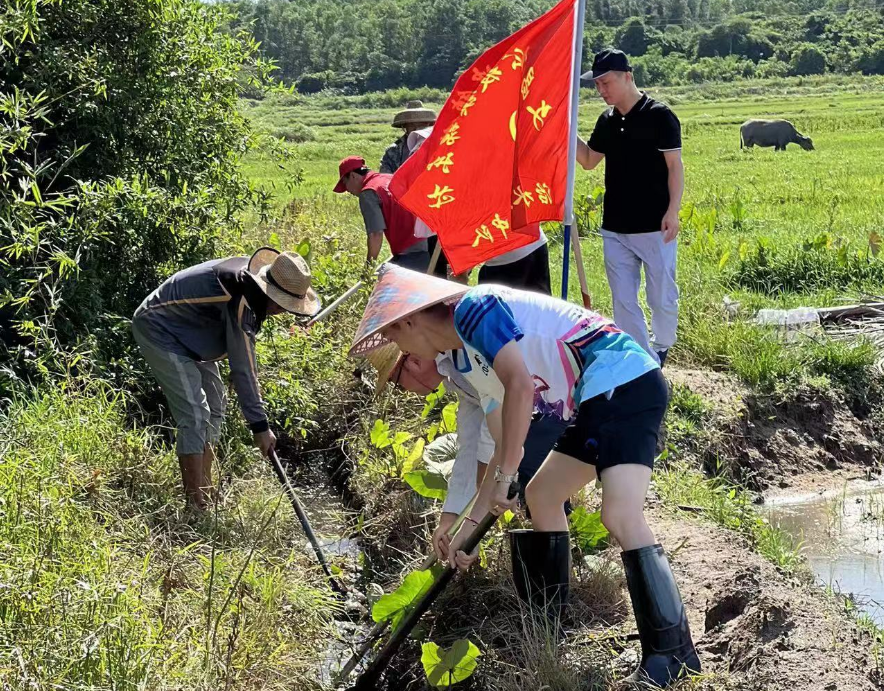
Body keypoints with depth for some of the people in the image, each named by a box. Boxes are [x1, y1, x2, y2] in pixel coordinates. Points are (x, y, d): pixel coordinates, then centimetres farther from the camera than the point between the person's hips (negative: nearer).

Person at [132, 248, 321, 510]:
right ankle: (196, 505, -13)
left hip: (187, 334, 11)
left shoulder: (249, 273, -6)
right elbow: (242, 369, -30)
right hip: (159, 331, -11)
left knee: (213, 408, 12)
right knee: (194, 414, -16)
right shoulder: (240, 303, -33)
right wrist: (260, 425, -25)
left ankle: (206, 491, 19)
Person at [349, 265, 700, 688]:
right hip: (596, 402, 11)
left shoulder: (472, 307, -10)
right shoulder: (467, 364, 18)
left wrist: (505, 476, -16)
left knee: (620, 516, -22)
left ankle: (675, 657, -19)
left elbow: (520, 385, -22)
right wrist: (472, 522, 24)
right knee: (541, 496, 19)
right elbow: (505, 445, 22)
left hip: (625, 381, -11)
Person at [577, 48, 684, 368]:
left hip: (654, 227, -6)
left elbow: (675, 166, -9)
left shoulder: (659, 115, -8)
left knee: (662, 296, 3)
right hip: (615, 229, 6)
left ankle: (660, 349, 27)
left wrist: (673, 210, -18)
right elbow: (588, 160, 21)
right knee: (623, 301, 5)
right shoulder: (607, 121, 10)